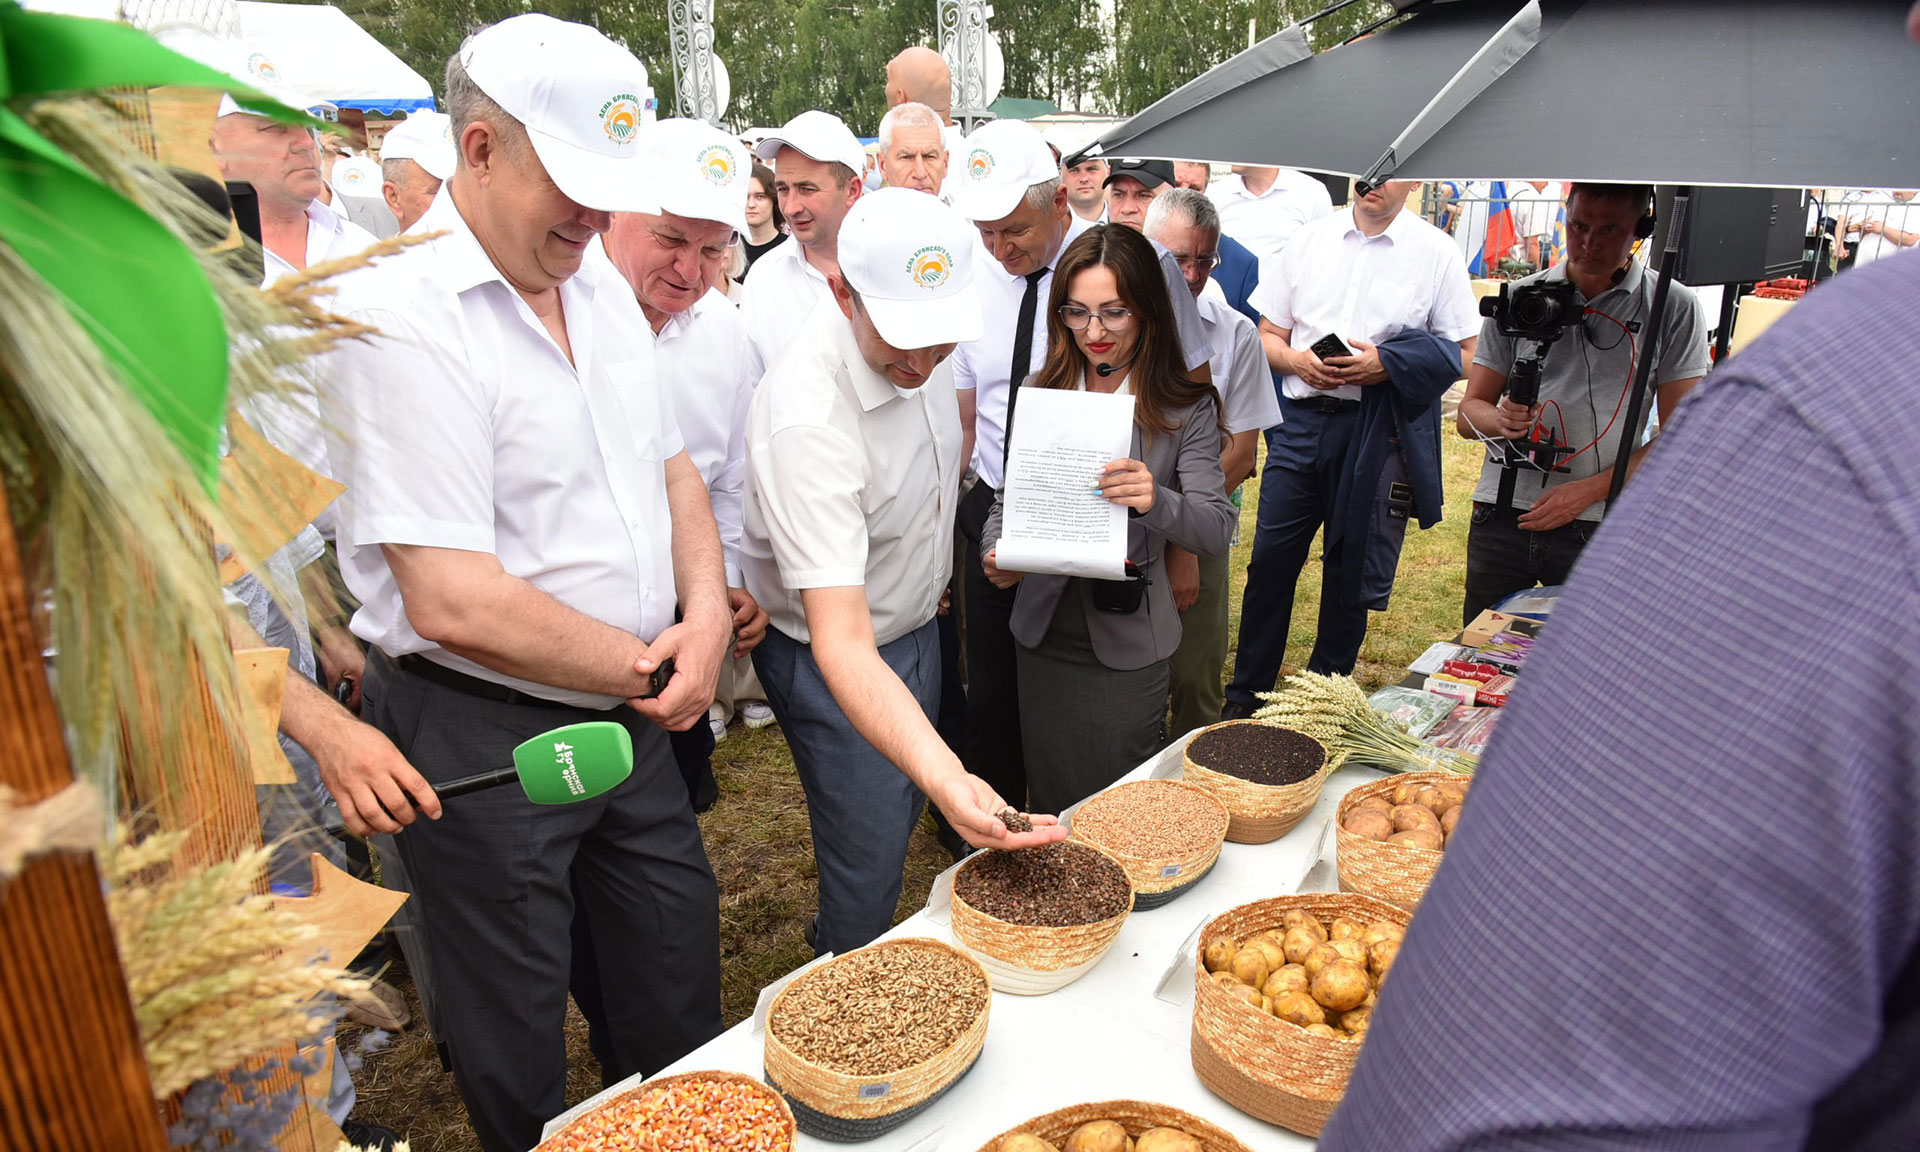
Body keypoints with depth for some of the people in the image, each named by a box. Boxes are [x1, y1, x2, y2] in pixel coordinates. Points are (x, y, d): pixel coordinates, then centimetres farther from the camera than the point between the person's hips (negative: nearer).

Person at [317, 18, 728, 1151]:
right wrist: (644, 667, -15)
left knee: (677, 972, 24)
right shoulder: (399, 316, -21)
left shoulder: (599, 283, 5)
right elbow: (455, 604, -26)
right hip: (480, 738, -7)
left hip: (630, 713, 8)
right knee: (520, 1045, 15)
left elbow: (670, 462, 12)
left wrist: (707, 612, -6)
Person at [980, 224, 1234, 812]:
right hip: (1044, 634, 3)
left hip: (1127, 642, -2)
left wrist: (1155, 500, -32)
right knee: (1047, 809, 14)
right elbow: (1007, 497, 8)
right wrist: (996, 554, -13)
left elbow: (1217, 529, -12)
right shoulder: (1038, 391, 4)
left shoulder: (1187, 409, -4)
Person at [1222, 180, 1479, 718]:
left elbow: (1466, 355, 1)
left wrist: (1389, 364, -14)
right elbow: (1268, 336, 14)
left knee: (1350, 574, 7)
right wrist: (1298, 360, -8)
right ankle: (1245, 696, 17)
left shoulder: (1436, 251, 3)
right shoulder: (1310, 238, 10)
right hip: (1300, 418, 2)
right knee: (1270, 561, 2)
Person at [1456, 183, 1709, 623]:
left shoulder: (1673, 307, 3)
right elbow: (1468, 413, 9)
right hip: (1500, 517, 2)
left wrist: (1587, 490, -13)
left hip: (1598, 529, -2)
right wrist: (1501, 420, -15)